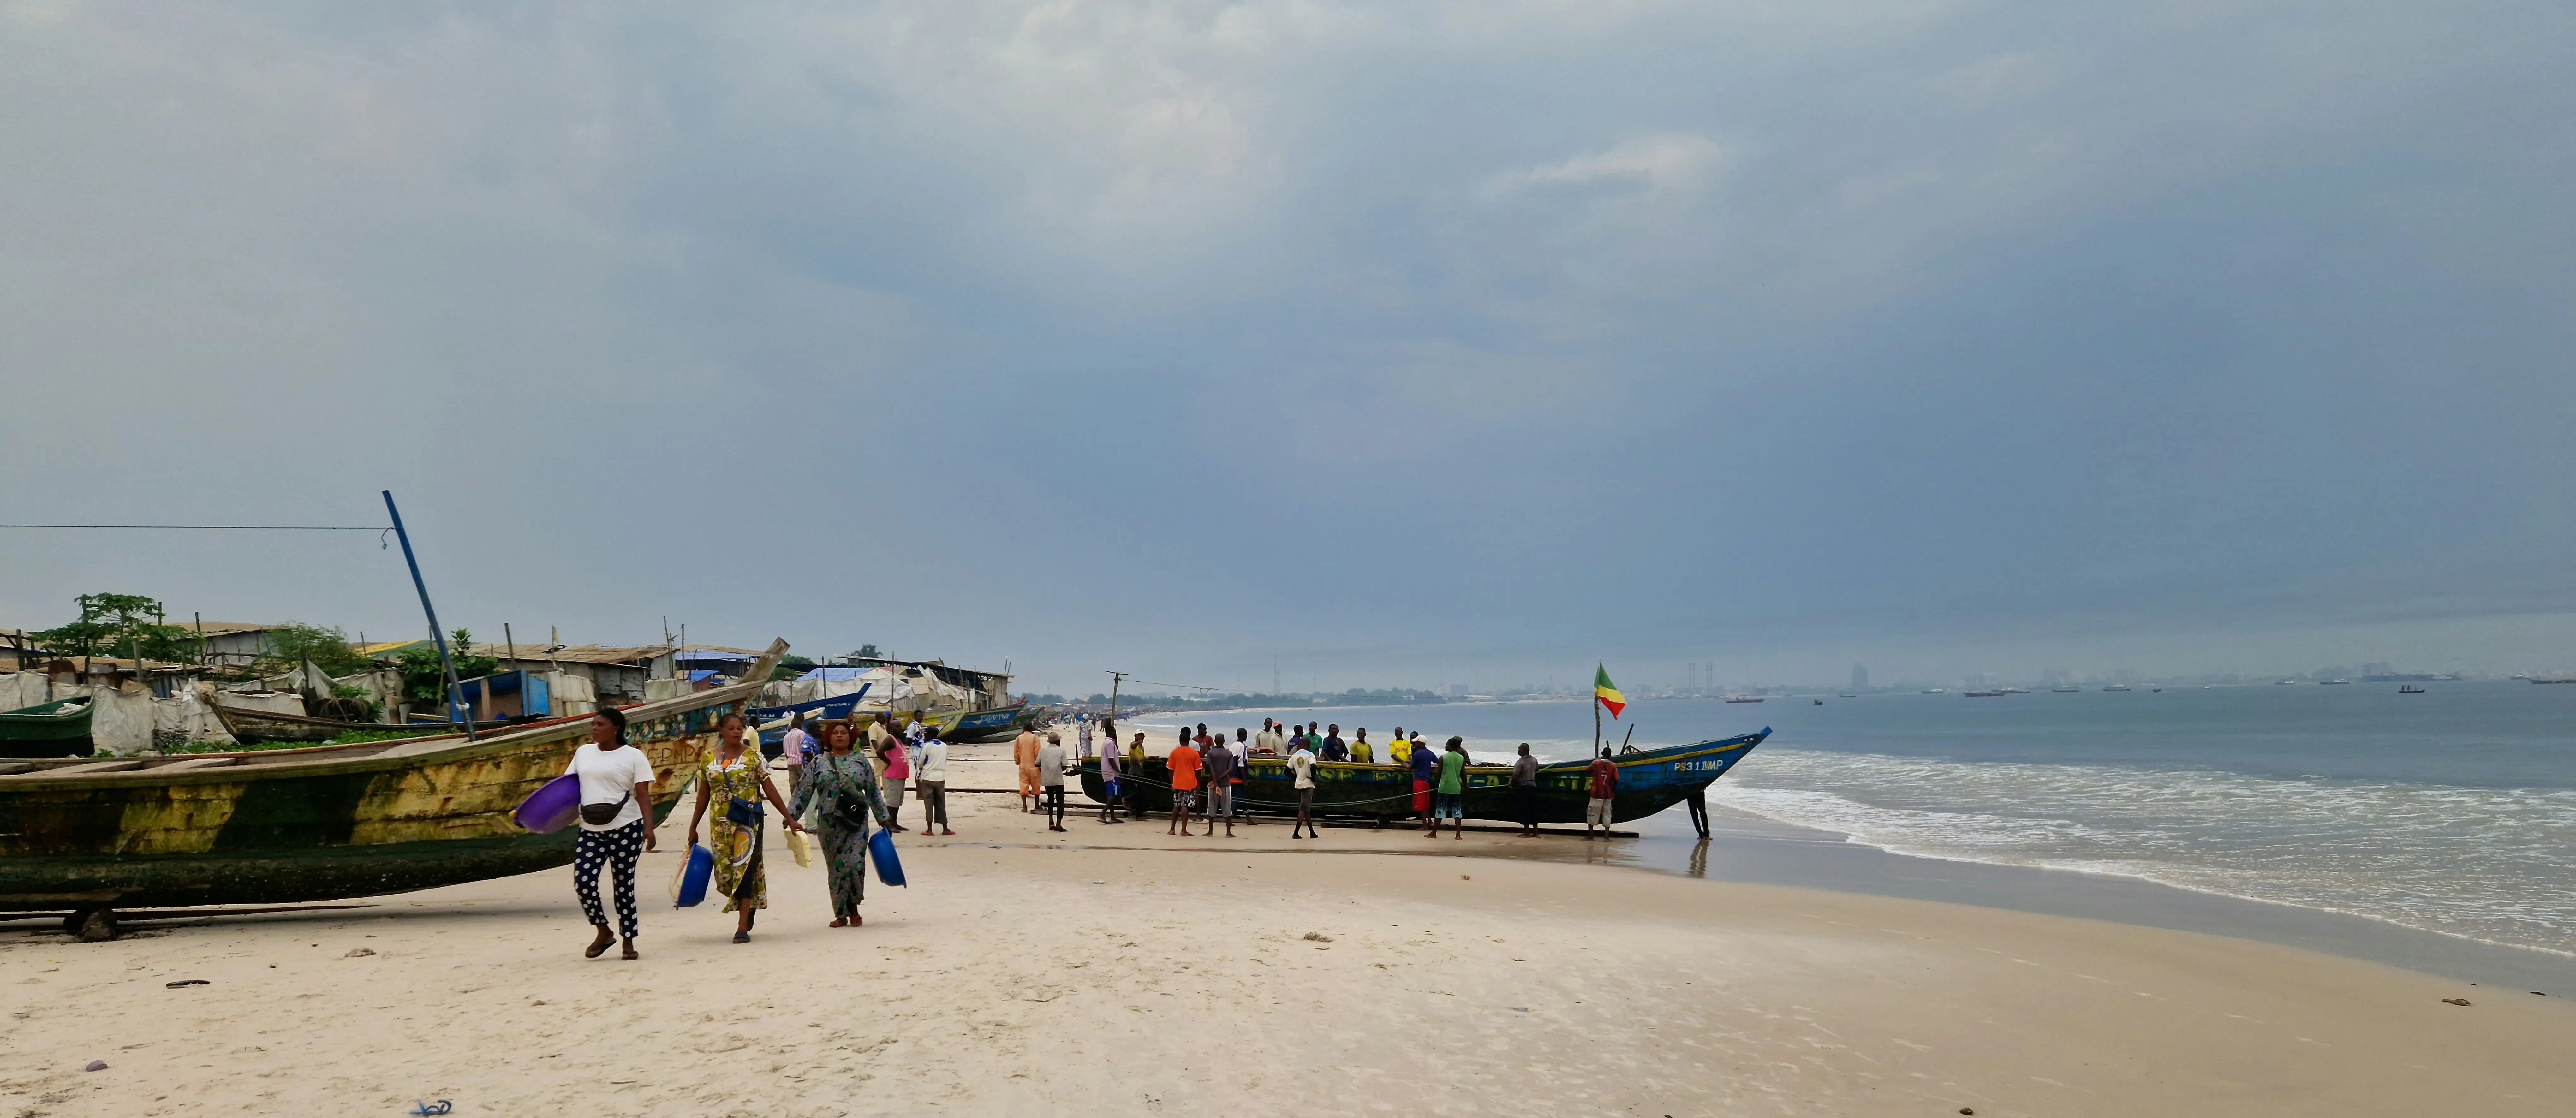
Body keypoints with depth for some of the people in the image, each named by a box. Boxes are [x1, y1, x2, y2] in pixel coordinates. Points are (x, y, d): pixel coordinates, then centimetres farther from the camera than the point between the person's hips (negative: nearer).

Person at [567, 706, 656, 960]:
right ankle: (604, 932, 14)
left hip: (626, 829, -4)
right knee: (583, 882, -7)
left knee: (624, 885, 2)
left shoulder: (633, 756, -2)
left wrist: (649, 828, -17)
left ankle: (629, 942, 14)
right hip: (590, 831, 4)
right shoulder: (583, 753, 13)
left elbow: (643, 795, -6)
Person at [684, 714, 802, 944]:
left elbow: (769, 789, 0)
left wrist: (789, 818, -2)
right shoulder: (709, 759, 7)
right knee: (725, 873, 3)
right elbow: (703, 796, 14)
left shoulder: (753, 756, -1)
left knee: (744, 869, -8)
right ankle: (749, 905, 32)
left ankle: (743, 927, -4)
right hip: (720, 825, 3)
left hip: (748, 821, -3)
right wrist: (693, 828, 14)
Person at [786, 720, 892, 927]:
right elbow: (803, 792, 6)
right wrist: (791, 816, -1)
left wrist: (882, 818, 9)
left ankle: (853, 908, 10)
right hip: (829, 823, 1)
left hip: (857, 821, -1)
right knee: (836, 868, 4)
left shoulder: (861, 760, 6)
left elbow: (873, 791, 9)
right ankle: (841, 914, 14)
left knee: (855, 864, -10)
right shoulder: (818, 762, 6)